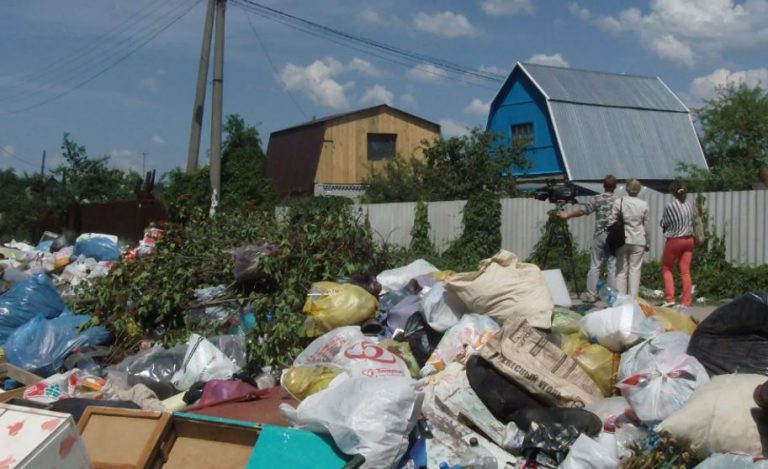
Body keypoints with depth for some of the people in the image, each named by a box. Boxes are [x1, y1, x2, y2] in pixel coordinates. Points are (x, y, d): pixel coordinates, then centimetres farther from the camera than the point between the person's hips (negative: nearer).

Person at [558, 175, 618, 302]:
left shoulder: (596, 199, -3)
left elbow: (582, 211, -2)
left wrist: (567, 215, 12)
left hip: (599, 235, 0)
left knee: (595, 266, 4)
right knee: (612, 266, 5)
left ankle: (591, 295, 3)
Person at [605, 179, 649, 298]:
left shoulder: (618, 202, -3)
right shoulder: (644, 204, -1)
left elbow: (611, 221, -4)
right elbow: (646, 225, 4)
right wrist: (647, 243, 12)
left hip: (622, 239, 0)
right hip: (638, 241, 0)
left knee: (621, 270, 7)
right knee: (635, 269, 3)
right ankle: (633, 298, 2)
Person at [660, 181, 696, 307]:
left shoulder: (670, 206, -15)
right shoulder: (690, 204, -1)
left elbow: (663, 224, -6)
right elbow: (694, 221, 9)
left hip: (674, 240, -4)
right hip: (689, 240, 5)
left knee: (666, 269, 10)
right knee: (685, 271, 6)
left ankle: (669, 298, 1)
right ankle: (686, 301, 5)